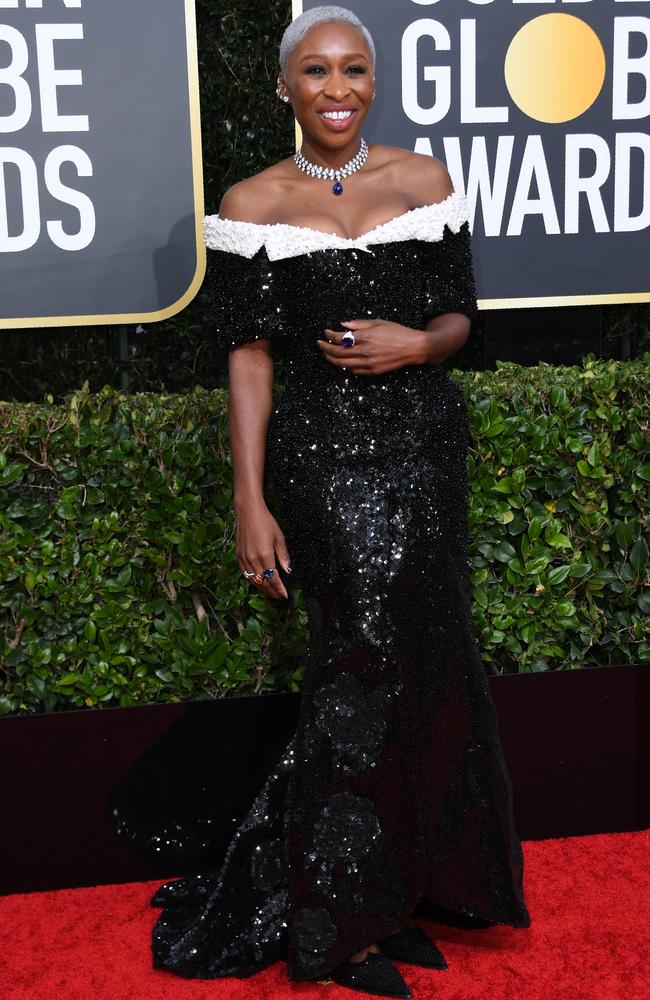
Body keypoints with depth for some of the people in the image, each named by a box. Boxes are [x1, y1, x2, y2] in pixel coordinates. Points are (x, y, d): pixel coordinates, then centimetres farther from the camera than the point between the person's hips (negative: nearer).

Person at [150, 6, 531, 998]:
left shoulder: (425, 180, 7)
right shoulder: (252, 205, 0)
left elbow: (461, 317, 11)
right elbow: (249, 356, -3)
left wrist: (419, 343, -13)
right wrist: (250, 502, -8)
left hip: (424, 445, 4)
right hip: (325, 454, -3)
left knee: (423, 662, 7)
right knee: (365, 665, -6)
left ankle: (392, 892, 25)